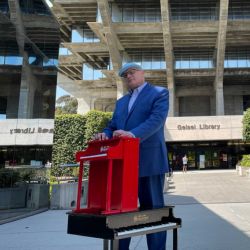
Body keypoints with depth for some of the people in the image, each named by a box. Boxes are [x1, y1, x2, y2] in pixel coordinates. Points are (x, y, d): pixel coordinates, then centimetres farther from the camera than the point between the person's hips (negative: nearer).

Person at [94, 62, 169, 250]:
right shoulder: (121, 102, 24)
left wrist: (133, 134, -30)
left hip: (149, 161, -6)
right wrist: (105, 135, -8)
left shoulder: (159, 93, 3)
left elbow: (156, 120, -14)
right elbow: (112, 126, 16)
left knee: (152, 209, 2)